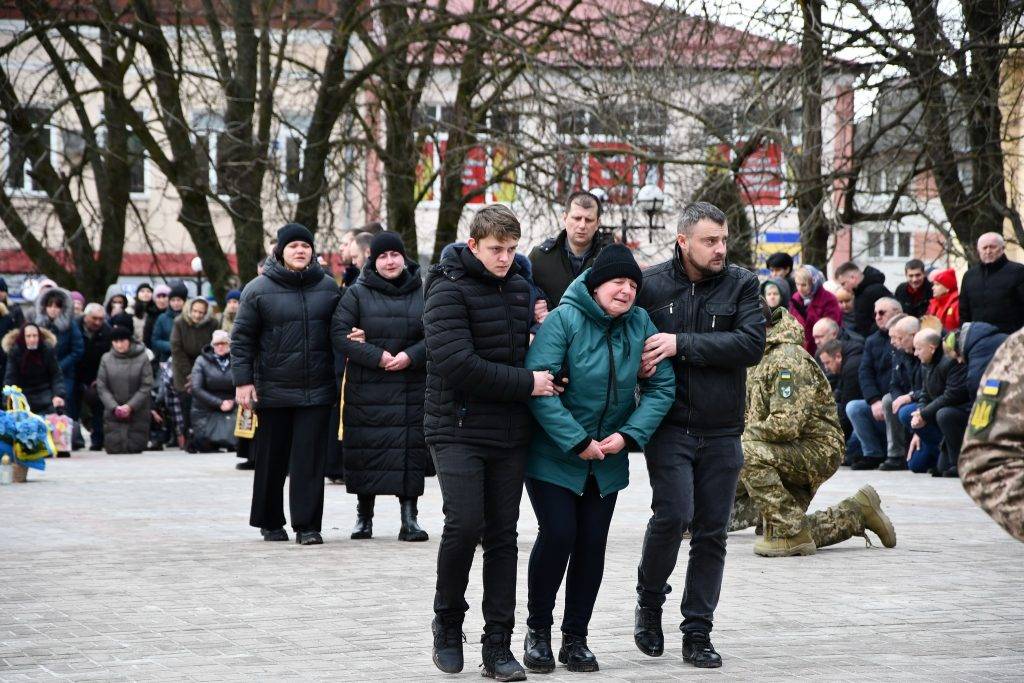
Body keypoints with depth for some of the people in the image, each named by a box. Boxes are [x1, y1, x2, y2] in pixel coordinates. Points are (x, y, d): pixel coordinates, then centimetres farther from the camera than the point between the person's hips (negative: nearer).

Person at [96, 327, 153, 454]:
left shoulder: (142, 358, -5)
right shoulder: (106, 359, 0)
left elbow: (146, 386, -6)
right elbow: (101, 387, 0)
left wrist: (130, 406, -14)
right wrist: (114, 407, -11)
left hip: (137, 412, -1)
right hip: (113, 414, 1)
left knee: (135, 448, -3)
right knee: (114, 448, -6)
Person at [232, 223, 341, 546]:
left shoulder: (328, 287, 9)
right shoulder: (258, 289, 0)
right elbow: (242, 338, 1)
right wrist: (243, 381, -5)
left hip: (316, 391, 1)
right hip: (273, 391, -1)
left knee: (310, 459, -3)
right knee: (272, 459, 7)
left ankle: (307, 525, -1)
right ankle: (270, 522, 21)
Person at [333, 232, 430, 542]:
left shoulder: (422, 293, 9)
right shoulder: (357, 294, 4)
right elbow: (339, 333, -5)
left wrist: (411, 356, -13)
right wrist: (377, 357, -15)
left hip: (411, 387, 1)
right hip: (366, 387, -1)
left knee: (410, 447, -4)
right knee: (366, 449, 1)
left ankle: (409, 517, -1)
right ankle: (364, 514, 13)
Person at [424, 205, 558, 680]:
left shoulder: (519, 287, 13)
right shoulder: (448, 291, -10)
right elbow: (458, 365, -20)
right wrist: (527, 383, -16)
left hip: (509, 434, 6)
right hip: (458, 430, -6)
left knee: (502, 535, 5)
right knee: (465, 524, -16)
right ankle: (448, 620, 7)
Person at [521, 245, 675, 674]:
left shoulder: (640, 325, -1)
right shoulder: (564, 319, -16)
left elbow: (662, 387, -1)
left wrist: (629, 434, -14)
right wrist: (578, 441, -23)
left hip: (608, 461, 4)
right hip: (554, 457, -4)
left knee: (592, 544, 5)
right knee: (558, 535, -11)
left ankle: (575, 638, 17)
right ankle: (537, 629, 8)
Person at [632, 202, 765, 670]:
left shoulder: (741, 285, 0)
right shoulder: (650, 285, 0)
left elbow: (752, 344, -13)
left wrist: (682, 344, -18)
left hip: (721, 432, 2)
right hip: (669, 427, -2)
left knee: (711, 533, 4)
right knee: (673, 514, -17)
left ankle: (697, 633, 15)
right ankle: (649, 601, 9)